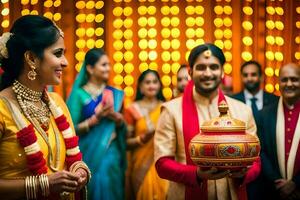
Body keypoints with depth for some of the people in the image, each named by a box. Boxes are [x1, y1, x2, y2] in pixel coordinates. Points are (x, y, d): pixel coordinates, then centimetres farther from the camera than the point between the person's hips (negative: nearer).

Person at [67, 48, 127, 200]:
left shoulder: (115, 94, 8)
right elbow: (72, 130, -11)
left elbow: (123, 130, 13)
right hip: (89, 155, -4)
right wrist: (96, 117, -19)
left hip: (111, 155, 4)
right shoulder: (79, 94, -4)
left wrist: (117, 118, -8)